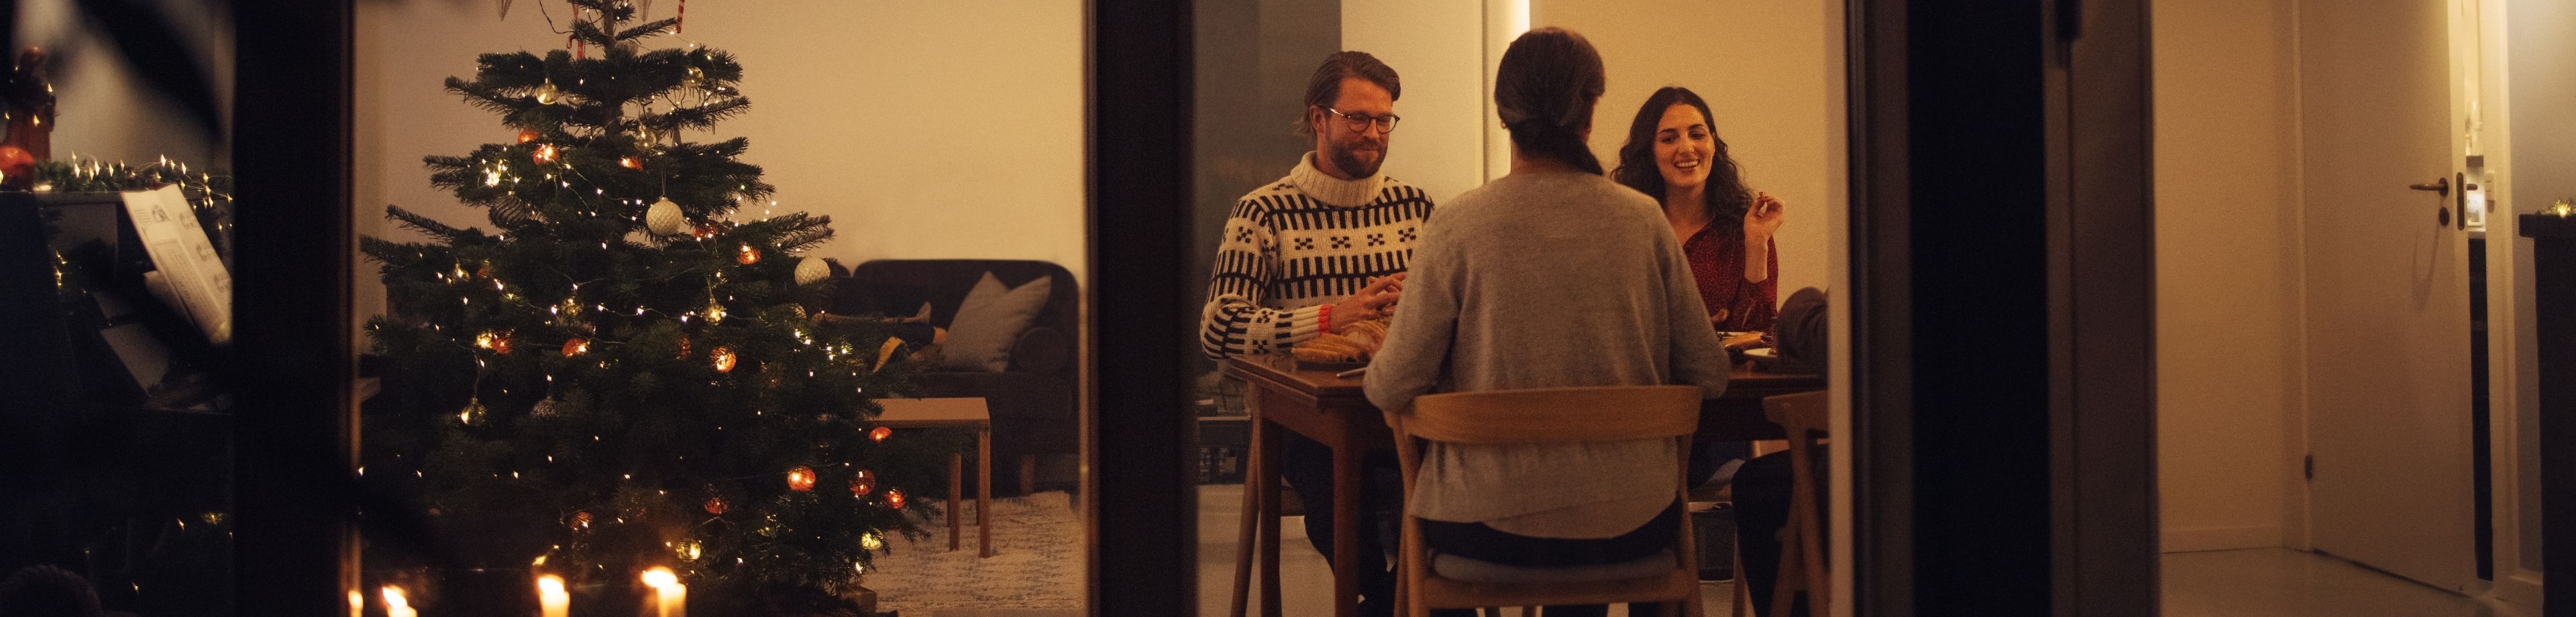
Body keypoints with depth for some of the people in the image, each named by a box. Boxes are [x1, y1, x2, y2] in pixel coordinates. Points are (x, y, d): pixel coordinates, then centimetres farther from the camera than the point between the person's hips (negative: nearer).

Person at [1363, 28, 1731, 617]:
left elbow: (1391, 389, -9)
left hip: (1490, 523, -2)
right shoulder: (1643, 219, -5)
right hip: (1631, 523, 2)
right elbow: (1710, 376, 1)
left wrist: (1381, 361, 14)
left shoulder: (1456, 227, -12)